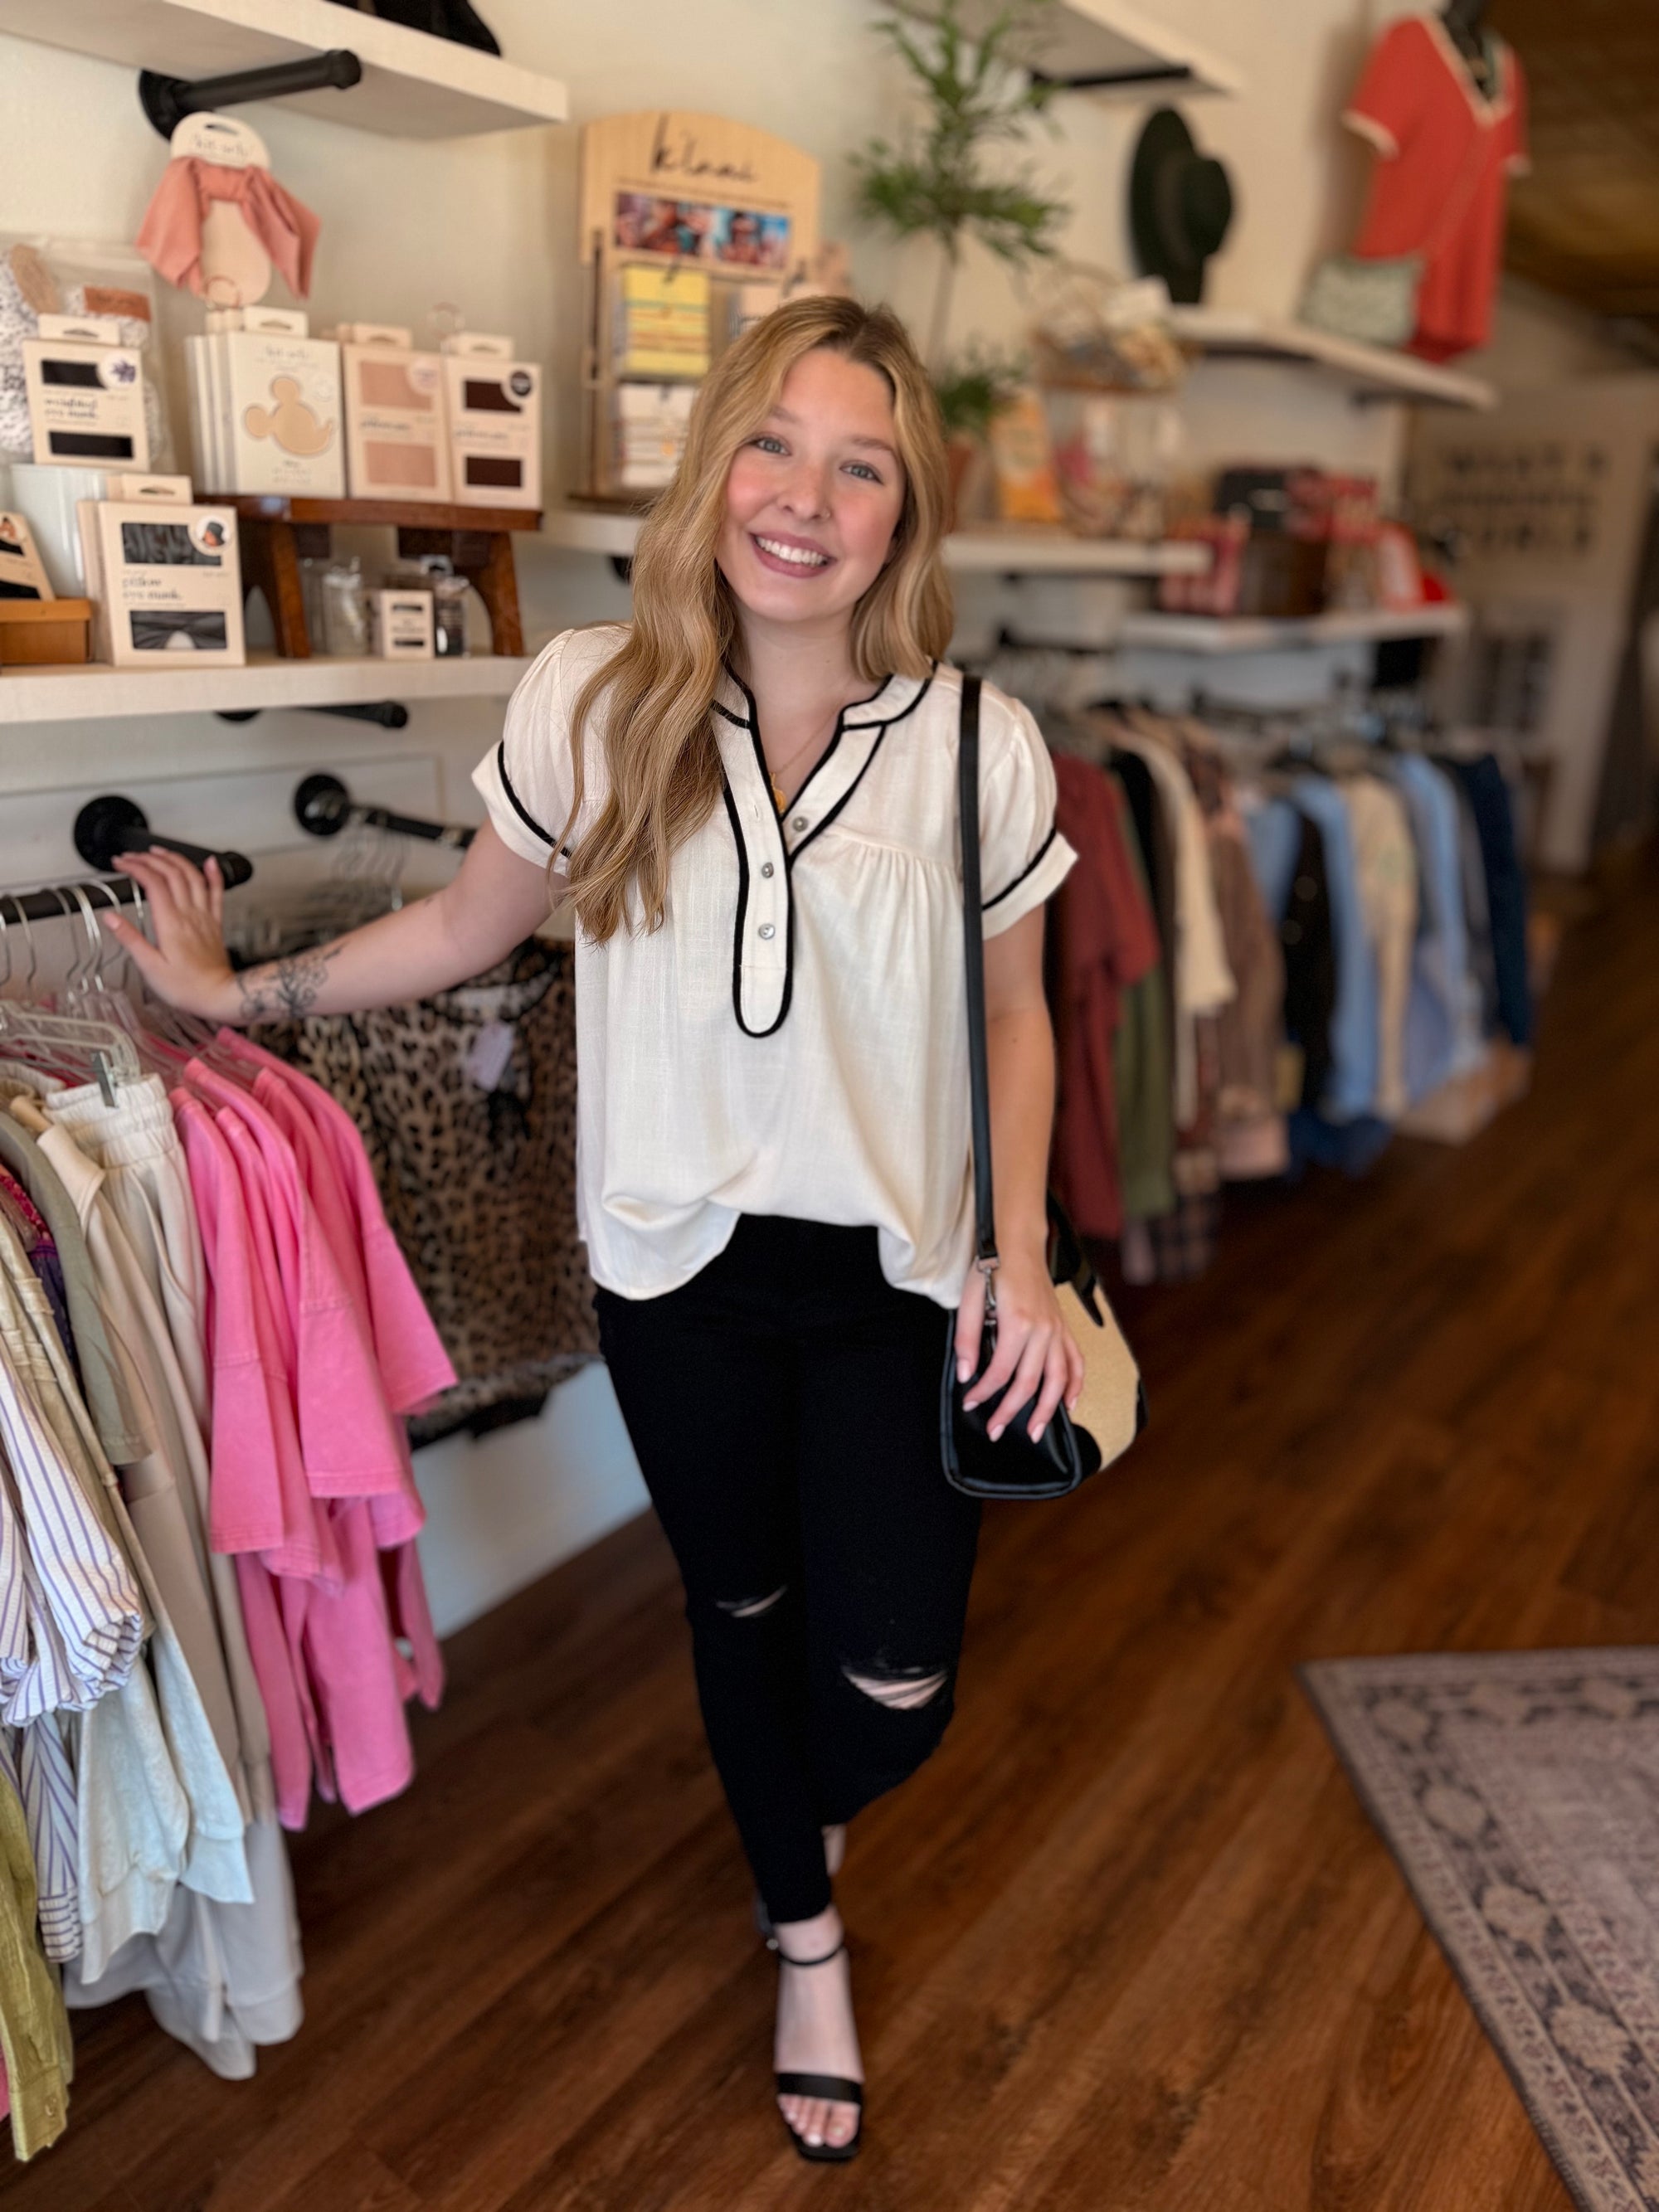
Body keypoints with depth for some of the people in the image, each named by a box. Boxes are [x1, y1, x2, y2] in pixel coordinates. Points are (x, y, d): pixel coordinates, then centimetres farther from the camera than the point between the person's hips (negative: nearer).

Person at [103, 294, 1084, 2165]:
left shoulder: (978, 747, -9)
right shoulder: (590, 701, -8)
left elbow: (1012, 1017, 1)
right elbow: (471, 923, 5)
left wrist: (1022, 1260, -7)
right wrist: (232, 988, 8)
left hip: (900, 1271, 0)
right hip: (678, 1262, 1)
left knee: (891, 1689, 2)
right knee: (741, 1611, 20)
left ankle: (807, 1807, 45)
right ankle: (806, 1936, 52)